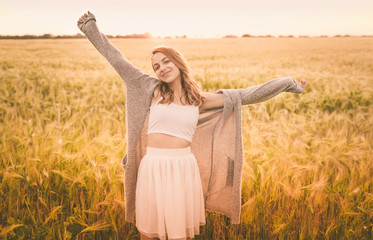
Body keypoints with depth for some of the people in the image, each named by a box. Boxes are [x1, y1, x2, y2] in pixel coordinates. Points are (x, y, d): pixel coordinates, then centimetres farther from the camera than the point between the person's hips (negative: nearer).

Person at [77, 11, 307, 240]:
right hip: (152, 169, 0)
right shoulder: (153, 89, 4)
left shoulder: (200, 100, 5)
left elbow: (246, 95, 8)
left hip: (183, 170, 0)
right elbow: (118, 60, 7)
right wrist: (91, 27, 12)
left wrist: (289, 83, 12)